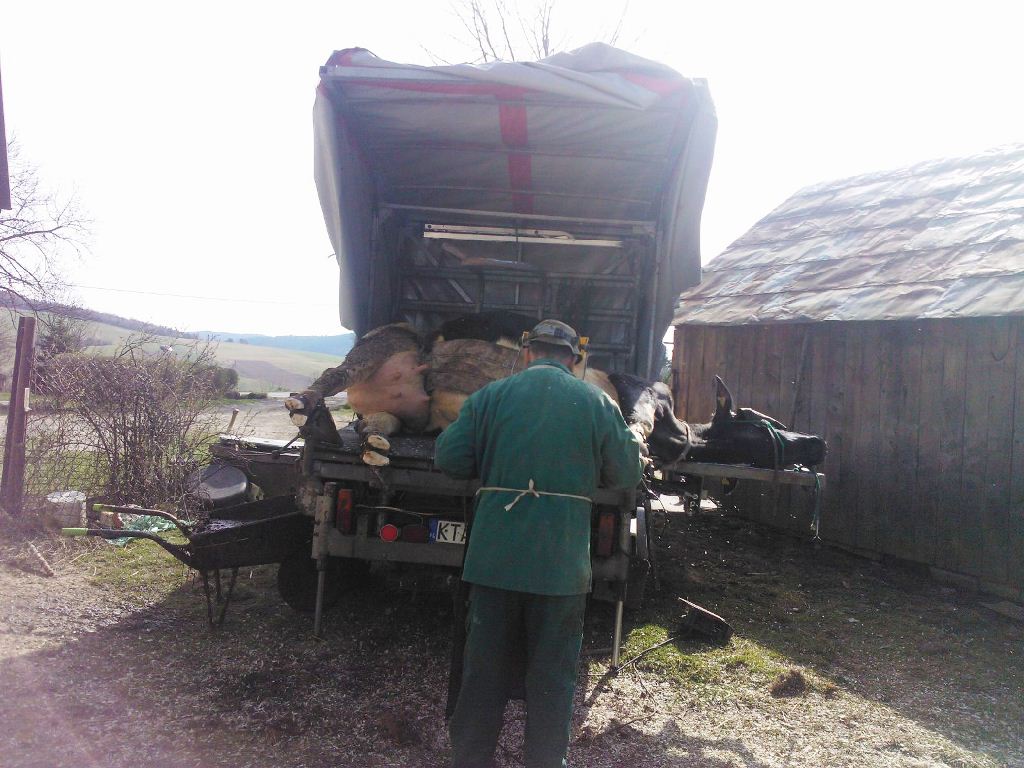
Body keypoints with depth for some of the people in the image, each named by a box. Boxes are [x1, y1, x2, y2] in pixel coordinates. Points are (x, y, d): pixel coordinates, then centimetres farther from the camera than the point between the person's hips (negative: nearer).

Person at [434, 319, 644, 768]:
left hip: (495, 557, 1)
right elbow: (627, 473, 4)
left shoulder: (491, 396, -2)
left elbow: (448, 457, -2)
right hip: (563, 563, 0)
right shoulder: (597, 403, -1)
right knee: (553, 674, 13)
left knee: (484, 668, 14)